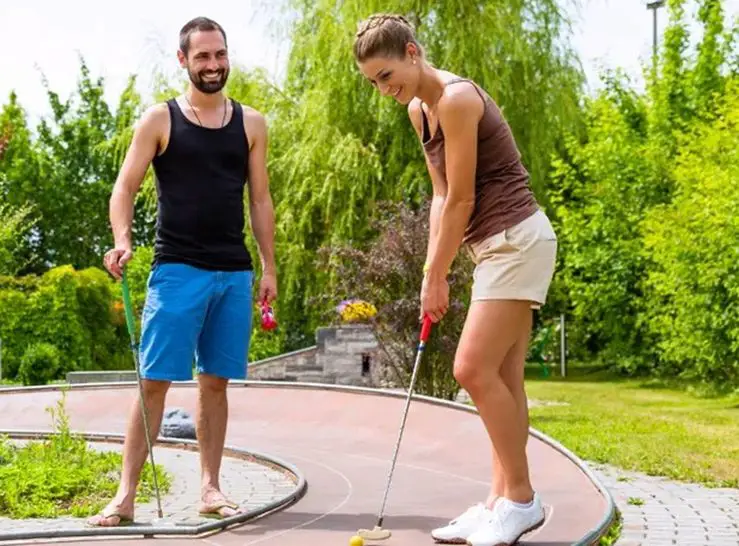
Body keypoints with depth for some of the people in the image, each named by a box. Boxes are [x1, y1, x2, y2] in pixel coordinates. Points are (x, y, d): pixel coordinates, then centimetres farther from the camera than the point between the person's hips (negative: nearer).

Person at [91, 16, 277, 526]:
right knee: (155, 381, -6)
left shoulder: (251, 124, 11)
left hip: (235, 273, 3)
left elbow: (260, 200, 13)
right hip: (177, 269, -3)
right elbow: (125, 187, -1)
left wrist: (269, 266, 8)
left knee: (216, 381, 8)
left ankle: (211, 488, 17)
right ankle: (126, 495, -2)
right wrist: (122, 240, -18)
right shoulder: (159, 120, 2)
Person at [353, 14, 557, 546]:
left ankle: (522, 498, -3)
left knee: (474, 367, -14)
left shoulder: (457, 99, -17)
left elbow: (461, 200, -15)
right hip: (498, 246, 10)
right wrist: (432, 272, 9)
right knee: (502, 378, 7)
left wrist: (436, 277, -8)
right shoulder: (418, 110, 12)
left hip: (516, 239, -10)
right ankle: (502, 501, 10)